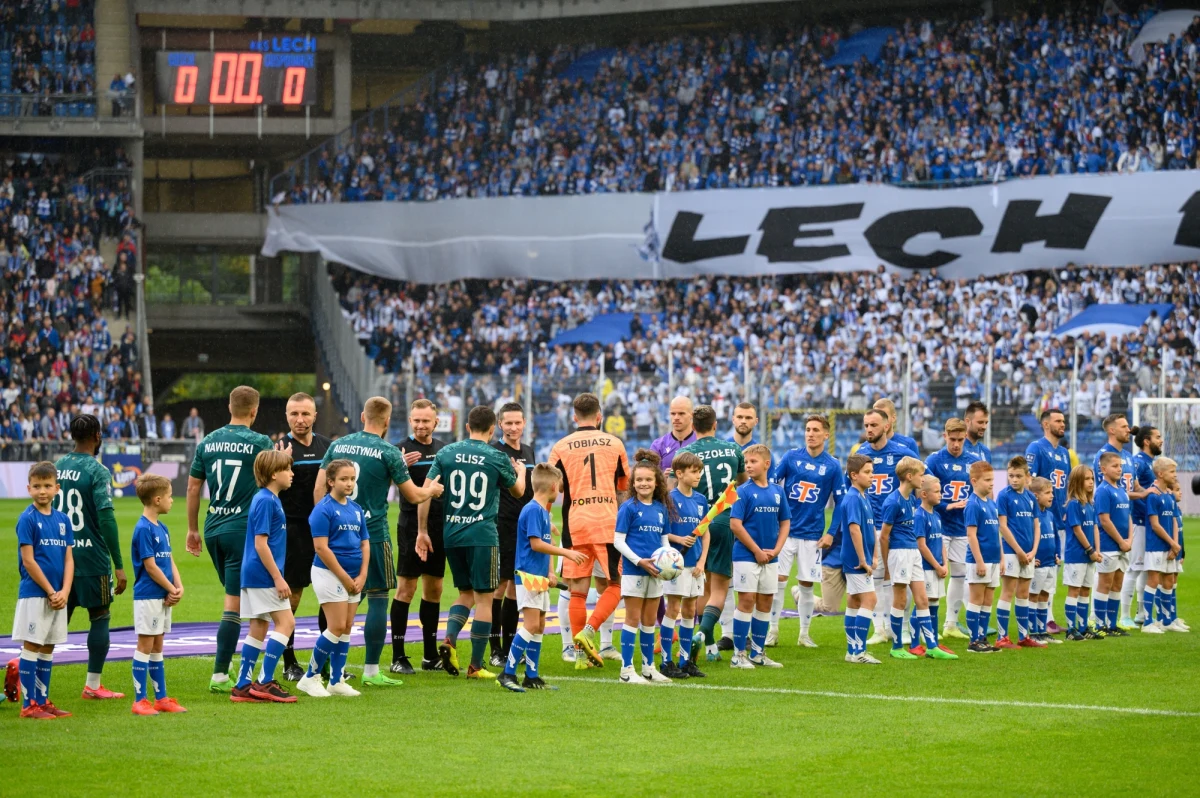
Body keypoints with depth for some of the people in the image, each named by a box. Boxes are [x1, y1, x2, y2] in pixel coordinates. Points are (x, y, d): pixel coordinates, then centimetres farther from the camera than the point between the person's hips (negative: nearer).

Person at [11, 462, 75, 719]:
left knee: (48, 648, 10)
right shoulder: (27, 519, -9)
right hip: (34, 594, -6)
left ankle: (43, 700, 17)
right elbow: (28, 561, -12)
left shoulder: (63, 520, 8)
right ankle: (28, 704, 0)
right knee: (31, 645, -3)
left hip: (58, 596, 6)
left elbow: (69, 559, 8)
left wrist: (64, 592, -6)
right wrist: (51, 592, -12)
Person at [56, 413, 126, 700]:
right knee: (100, 618, 6)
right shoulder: (97, 471, -11)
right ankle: (93, 685, 7)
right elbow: (106, 518, -16)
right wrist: (119, 566, -13)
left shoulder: (57, 467, 7)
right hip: (92, 557, -6)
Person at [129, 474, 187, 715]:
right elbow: (150, 566, -17)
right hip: (148, 596, -9)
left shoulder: (161, 528, 13)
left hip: (163, 597, 9)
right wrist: (171, 589, -10)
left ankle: (161, 698, 18)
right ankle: (140, 700, -1)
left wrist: (178, 587, -2)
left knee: (157, 647, 13)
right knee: (145, 646, -5)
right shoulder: (143, 529, -15)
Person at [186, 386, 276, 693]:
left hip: (213, 529, 5)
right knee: (234, 604, -4)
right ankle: (219, 675, -7)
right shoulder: (260, 443, -8)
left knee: (233, 596, 21)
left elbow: (193, 487, 9)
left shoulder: (207, 443, 6)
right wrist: (284, 459, 25)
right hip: (244, 529, -5)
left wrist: (192, 529, 18)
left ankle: (226, 664, 22)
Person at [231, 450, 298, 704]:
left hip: (254, 576, 10)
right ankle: (264, 682, -9)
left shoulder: (271, 499, 15)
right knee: (286, 622, -8)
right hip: (264, 576, -10)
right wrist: (278, 578, -19)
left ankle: (243, 686, 12)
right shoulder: (265, 501, -15)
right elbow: (260, 543, -19)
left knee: (258, 628, 10)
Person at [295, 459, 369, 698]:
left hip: (352, 577, 7)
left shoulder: (356, 509, 10)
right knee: (337, 627, -10)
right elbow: (321, 547, -16)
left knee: (346, 628, 7)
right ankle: (310, 678, 0)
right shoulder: (323, 509, -11)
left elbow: (364, 543, 13)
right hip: (329, 573, -7)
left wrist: (362, 576, 0)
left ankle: (337, 681, 14)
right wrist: (344, 578, -14)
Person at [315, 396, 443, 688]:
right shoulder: (389, 452, -7)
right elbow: (413, 496, 1)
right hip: (373, 533, -5)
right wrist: (432, 490, 22)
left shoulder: (338, 445, 6)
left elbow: (319, 489, 6)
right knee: (378, 599, 1)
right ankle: (371, 671, -1)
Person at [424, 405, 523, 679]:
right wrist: (521, 472, 38)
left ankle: (449, 639, -6)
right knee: (484, 598, 4)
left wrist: (422, 531, 9)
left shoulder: (446, 454, 4)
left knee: (465, 593, 19)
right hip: (483, 536, -4)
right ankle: (476, 666, 3)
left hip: (451, 535, 4)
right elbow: (518, 491, 15)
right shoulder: (497, 458, -2)